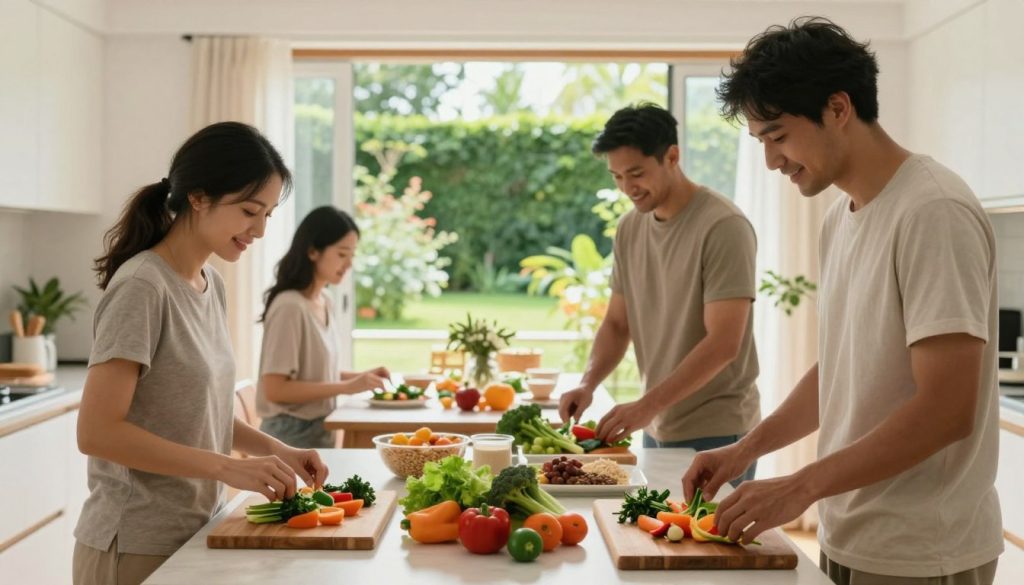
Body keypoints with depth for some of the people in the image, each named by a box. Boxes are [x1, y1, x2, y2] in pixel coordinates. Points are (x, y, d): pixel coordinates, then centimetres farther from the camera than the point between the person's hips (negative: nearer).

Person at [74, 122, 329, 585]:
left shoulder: (211, 284, 5)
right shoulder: (142, 286, -18)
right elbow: (97, 432, -22)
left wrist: (275, 451, -2)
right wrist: (229, 468, -23)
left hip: (193, 532, 8)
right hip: (137, 547, -8)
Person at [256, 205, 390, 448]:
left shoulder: (325, 303, 6)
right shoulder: (290, 306, -18)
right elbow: (274, 389, -21)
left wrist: (359, 376, 1)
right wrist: (347, 387, -20)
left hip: (320, 431, 8)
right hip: (293, 433, -8)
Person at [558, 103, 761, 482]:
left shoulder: (722, 226, -15)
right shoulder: (629, 229, 6)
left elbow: (723, 343, -21)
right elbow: (617, 324, 13)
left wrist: (647, 405, -25)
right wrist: (588, 383, -5)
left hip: (715, 434, -6)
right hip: (656, 430, 6)